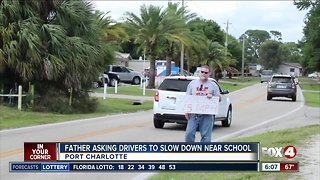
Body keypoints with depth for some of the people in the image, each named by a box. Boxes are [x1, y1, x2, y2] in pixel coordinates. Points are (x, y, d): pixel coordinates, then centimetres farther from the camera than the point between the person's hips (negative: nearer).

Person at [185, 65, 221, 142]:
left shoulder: (213, 85, 7)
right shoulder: (192, 83, 10)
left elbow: (219, 98, 8)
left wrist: (212, 96, -13)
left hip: (207, 115, -1)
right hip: (193, 114, 1)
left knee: (206, 136, 1)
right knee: (189, 133, -5)